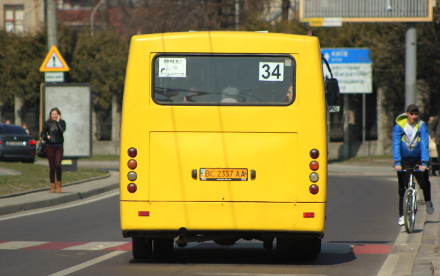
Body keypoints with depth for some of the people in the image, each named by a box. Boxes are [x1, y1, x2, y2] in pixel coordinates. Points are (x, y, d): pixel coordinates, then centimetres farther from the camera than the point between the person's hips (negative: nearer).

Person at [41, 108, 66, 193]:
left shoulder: (61, 122, 5)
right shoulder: (47, 123, 6)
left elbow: (62, 130, -14)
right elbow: (42, 134, 4)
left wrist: (58, 121, -12)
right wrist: (46, 137, -16)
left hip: (59, 147, -1)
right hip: (50, 147, 1)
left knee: (58, 165, -14)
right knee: (52, 166, -1)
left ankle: (58, 185, -1)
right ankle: (52, 186, 7)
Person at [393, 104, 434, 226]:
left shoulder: (422, 126, -11)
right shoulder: (399, 126, -12)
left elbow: (424, 144, -20)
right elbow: (396, 145, -19)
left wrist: (424, 162, -31)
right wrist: (397, 162, -31)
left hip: (418, 160, 0)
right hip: (404, 161, 0)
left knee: (424, 183, -11)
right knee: (402, 189, -3)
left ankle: (428, 201, 20)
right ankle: (401, 216, 7)